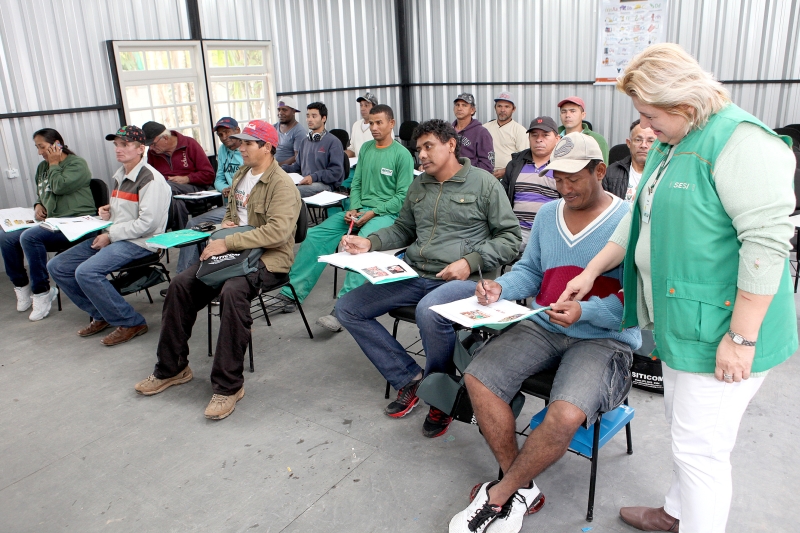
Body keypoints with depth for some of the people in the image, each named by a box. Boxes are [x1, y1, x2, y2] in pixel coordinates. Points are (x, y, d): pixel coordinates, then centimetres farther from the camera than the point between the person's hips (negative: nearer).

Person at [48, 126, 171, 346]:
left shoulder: (150, 179, -13)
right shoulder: (119, 176, 16)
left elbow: (147, 223, -20)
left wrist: (111, 235, -16)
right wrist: (108, 213, 6)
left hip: (139, 242, -10)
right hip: (113, 237, 10)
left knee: (86, 272, -28)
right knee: (57, 267, 3)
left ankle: (131, 323, -13)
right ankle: (101, 315, 13)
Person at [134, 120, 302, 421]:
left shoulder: (281, 185, -13)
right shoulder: (242, 174, 15)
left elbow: (277, 231, -28)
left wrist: (228, 242, -29)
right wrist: (225, 225, 7)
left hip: (268, 258, -8)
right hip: (233, 250, 9)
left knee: (232, 291, -36)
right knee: (181, 284, -6)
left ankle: (228, 386, -24)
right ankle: (172, 368, 9)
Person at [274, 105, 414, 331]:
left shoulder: (402, 154, -4)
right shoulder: (365, 148, 15)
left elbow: (402, 196, -9)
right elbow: (356, 184, 16)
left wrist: (373, 213, -16)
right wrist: (353, 209, -4)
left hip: (387, 213, -6)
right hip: (360, 210, 7)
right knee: (315, 235, -10)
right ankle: (292, 292, -6)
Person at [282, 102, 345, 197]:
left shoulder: (333, 142, 2)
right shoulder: (305, 141, 25)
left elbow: (336, 171, -7)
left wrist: (314, 177, -18)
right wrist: (282, 169, 11)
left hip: (325, 184, -6)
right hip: (304, 183, 6)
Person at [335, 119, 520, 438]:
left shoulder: (483, 183, -1)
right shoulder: (418, 186, 18)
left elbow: (510, 238, -2)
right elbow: (403, 230, 26)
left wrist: (471, 261, -16)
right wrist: (369, 242, 7)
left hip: (461, 278, -6)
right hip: (414, 275, 7)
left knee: (429, 311, -40)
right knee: (347, 308, -4)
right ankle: (408, 378, 3)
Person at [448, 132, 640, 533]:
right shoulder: (547, 214, 11)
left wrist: (584, 312, -28)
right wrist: (500, 288, -5)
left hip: (604, 338, -5)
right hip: (542, 326, 6)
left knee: (565, 417, -30)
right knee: (477, 378, -14)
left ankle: (499, 494, -4)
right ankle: (519, 488, -1)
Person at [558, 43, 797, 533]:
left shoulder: (740, 141, -18)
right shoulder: (671, 144, 12)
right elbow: (640, 218, 18)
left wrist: (741, 337, -23)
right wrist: (591, 272, 16)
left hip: (718, 330, -9)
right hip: (681, 320, 9)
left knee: (699, 448, 1)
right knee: (684, 430, 23)